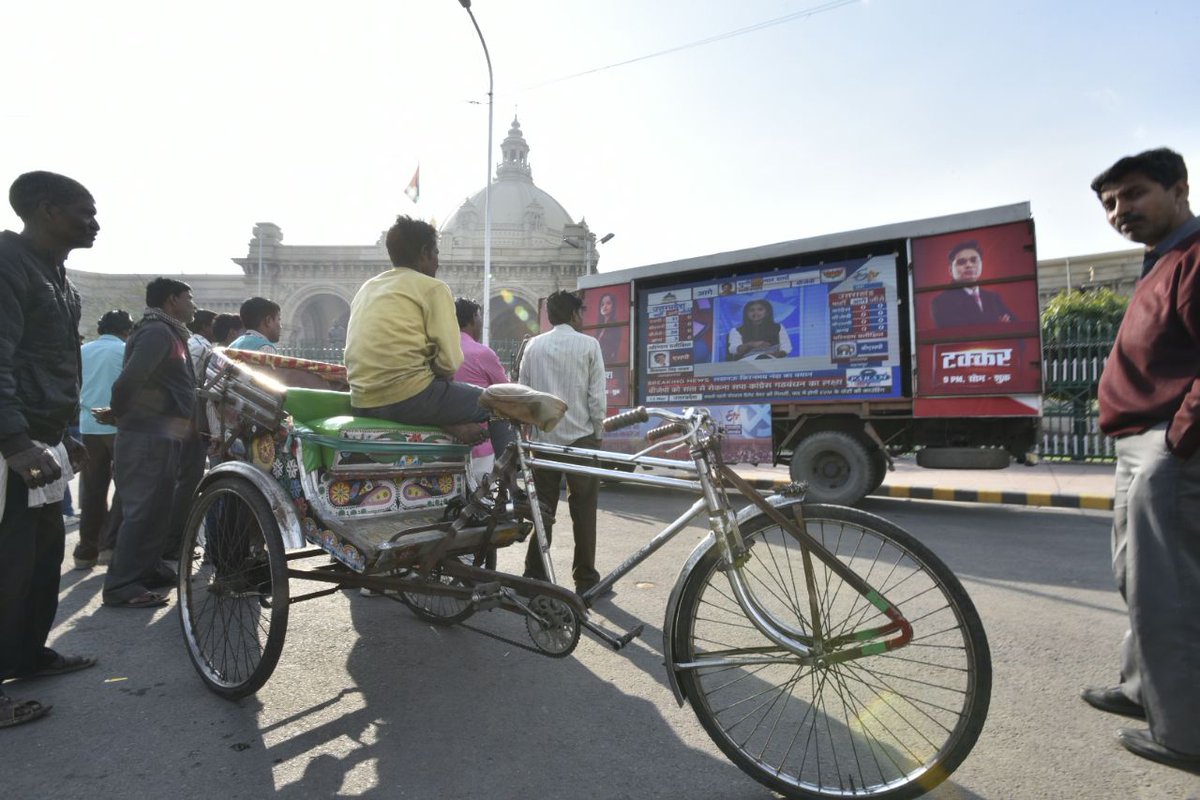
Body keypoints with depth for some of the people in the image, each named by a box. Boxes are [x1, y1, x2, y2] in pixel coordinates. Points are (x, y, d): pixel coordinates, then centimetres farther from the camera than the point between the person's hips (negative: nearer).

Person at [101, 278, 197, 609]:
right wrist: (120, 415, -9)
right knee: (141, 511, -6)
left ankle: (148, 569, 28)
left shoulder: (168, 333, 18)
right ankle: (121, 586, -1)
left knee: (158, 509, 17)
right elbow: (129, 379, -24)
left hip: (162, 436, 10)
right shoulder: (157, 332, -14)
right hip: (147, 437, -10)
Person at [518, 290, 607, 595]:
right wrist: (598, 434, 3)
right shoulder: (588, 345, -4)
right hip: (580, 437, -3)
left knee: (541, 510, 11)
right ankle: (586, 580, 10)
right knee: (583, 513, 4)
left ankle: (535, 576, 15)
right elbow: (596, 397, -7)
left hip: (544, 438, 4)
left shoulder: (533, 346, 6)